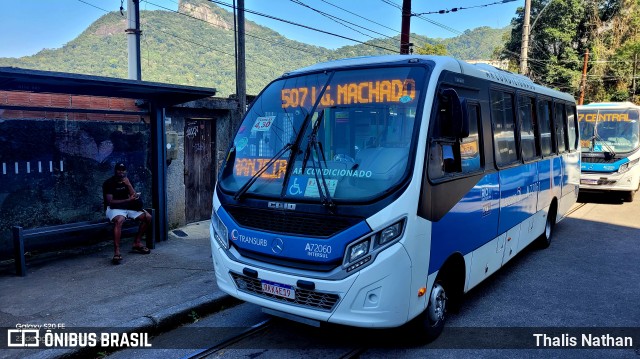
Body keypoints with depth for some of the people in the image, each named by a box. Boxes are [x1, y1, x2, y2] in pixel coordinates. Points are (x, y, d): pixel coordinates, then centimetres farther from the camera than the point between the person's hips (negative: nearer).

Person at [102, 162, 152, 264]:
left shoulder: (126, 181, 11)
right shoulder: (109, 183, -8)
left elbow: (135, 196, 3)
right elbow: (110, 202, -17)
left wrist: (128, 185, -12)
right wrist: (128, 200, -24)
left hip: (128, 207, 7)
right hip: (114, 208, -7)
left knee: (148, 217, -8)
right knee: (119, 220, -40)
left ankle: (137, 243, 5)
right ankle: (117, 252, -44)